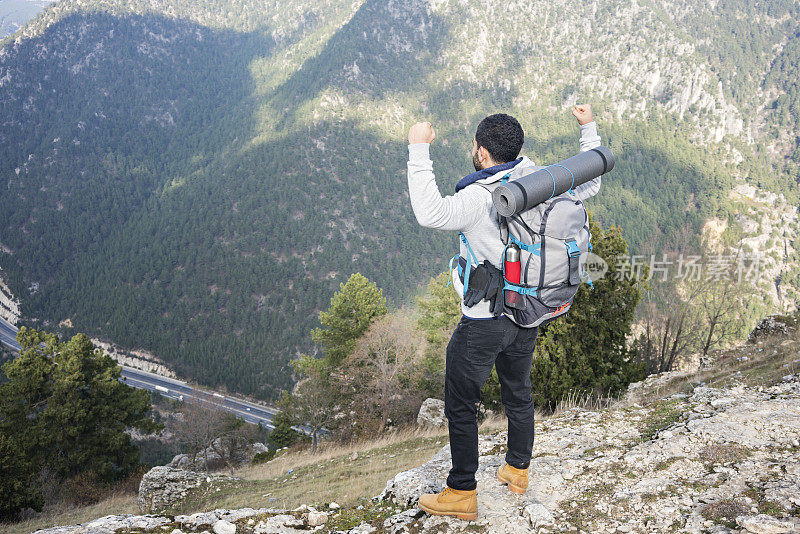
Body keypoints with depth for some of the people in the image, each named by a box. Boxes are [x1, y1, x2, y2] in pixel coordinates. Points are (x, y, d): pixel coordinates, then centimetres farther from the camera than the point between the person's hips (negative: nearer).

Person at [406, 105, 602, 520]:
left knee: (460, 406, 8)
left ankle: (462, 494, 18)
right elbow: (589, 184, 13)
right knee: (518, 392, 25)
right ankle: (517, 470, 43)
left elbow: (431, 214, -42)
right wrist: (589, 130, 19)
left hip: (484, 322, -7)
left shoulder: (479, 197, -26)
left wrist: (419, 151, -36)